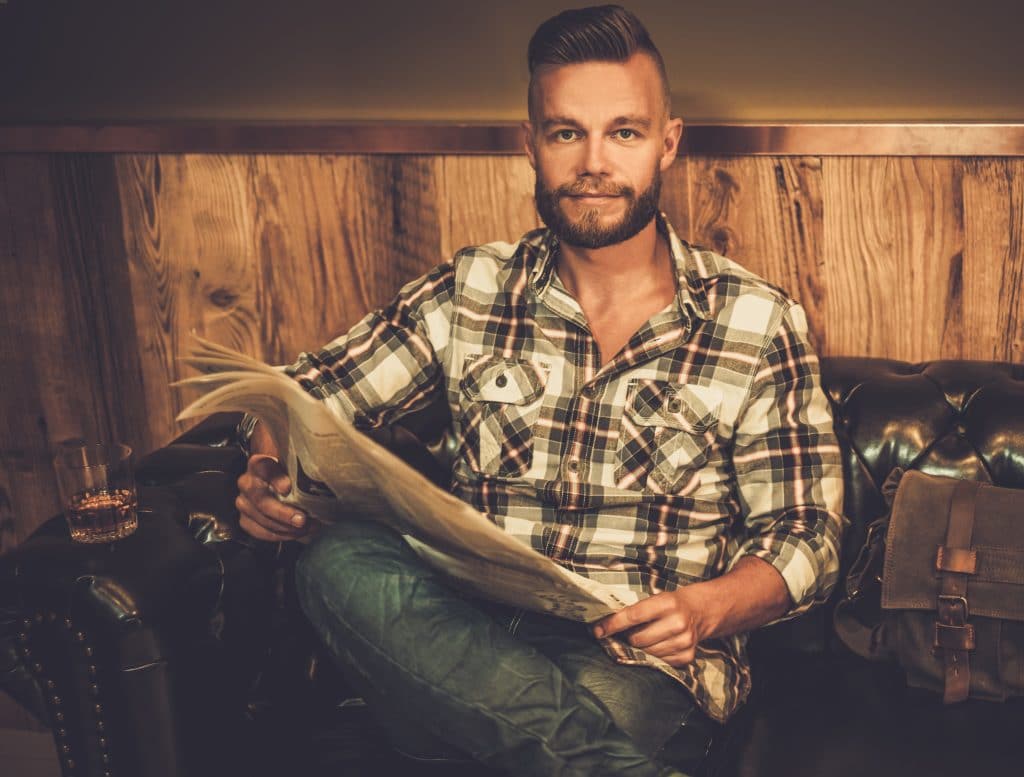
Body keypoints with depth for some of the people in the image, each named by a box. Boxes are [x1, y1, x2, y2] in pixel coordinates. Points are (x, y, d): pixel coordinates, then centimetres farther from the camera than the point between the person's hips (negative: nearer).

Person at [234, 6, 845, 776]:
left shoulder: (761, 323, 1)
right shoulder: (469, 293, 7)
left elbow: (807, 538, 2)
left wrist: (706, 609, -19)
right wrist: (268, 474, -14)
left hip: (643, 662, -5)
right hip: (472, 639, 5)